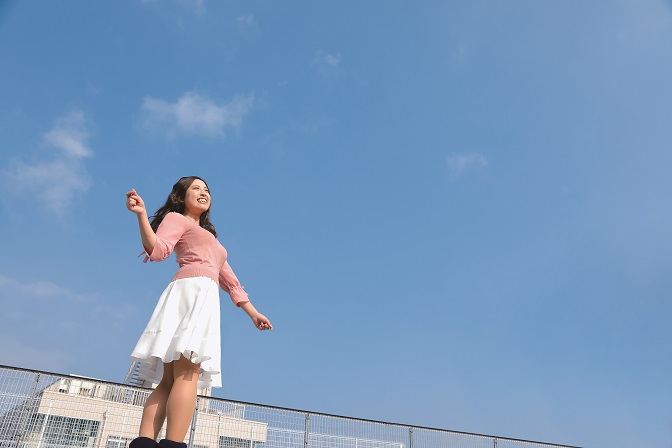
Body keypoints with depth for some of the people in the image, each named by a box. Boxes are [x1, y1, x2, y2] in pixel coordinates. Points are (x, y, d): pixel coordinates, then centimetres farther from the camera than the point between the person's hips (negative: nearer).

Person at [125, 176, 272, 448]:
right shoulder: (176, 218, 15)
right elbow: (157, 249, -7)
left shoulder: (211, 242, 38)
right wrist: (141, 214, -22)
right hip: (192, 291, -8)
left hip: (203, 299, 8)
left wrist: (253, 313, 29)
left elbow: (230, 282, 34)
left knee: (170, 380, -6)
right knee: (186, 374, -22)